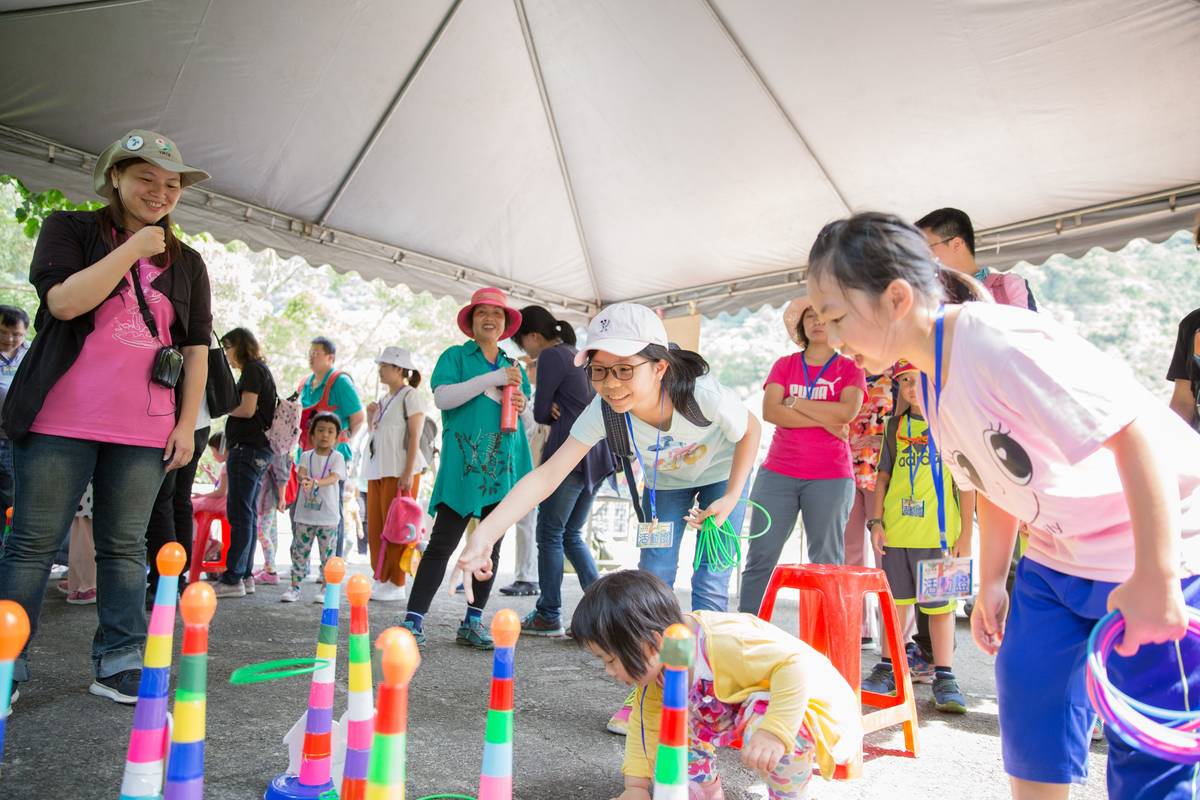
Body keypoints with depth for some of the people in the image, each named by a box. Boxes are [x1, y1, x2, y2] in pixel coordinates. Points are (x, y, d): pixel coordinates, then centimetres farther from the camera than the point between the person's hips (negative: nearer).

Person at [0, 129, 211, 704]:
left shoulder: (186, 263, 14)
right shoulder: (69, 230, 5)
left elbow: (196, 348, 12)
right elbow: (64, 301, -14)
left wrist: (187, 423, 4)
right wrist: (132, 249, -11)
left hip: (144, 432, 3)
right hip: (61, 421, -2)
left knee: (125, 547, 6)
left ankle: (119, 665, 13)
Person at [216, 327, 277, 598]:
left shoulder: (252, 369, -6)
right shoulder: (262, 370, 22)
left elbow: (247, 409, -15)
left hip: (248, 448, -10)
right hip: (258, 449, 10)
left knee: (240, 513, -10)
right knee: (248, 513, 9)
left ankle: (233, 579, -10)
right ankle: (245, 575, 12)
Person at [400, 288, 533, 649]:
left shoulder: (514, 368, 20)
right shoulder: (455, 357, 7)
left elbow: (527, 423, 24)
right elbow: (442, 398, -11)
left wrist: (523, 405, 0)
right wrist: (493, 378, -14)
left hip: (504, 468, 5)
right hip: (463, 466, -5)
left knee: (490, 548, 7)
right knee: (442, 544, -7)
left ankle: (472, 623, 15)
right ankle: (413, 621, -2)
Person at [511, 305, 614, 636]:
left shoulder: (551, 356, -7)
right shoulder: (580, 355, 19)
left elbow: (540, 413, -5)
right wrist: (562, 415, 4)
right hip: (597, 456, 9)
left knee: (550, 534, 2)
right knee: (572, 534, 15)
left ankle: (549, 616, 7)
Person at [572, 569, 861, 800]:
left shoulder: (723, 643, -39)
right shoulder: (655, 666, -11)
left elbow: (796, 663, -44)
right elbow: (645, 722, 0)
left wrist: (774, 732, -50)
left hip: (803, 707, -7)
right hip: (740, 707, 8)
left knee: (762, 720, -37)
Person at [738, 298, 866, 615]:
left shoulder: (850, 368, 7)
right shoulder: (784, 365, 12)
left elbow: (848, 412, -12)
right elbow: (770, 411, -4)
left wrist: (793, 402, -7)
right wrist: (824, 420, -10)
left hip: (830, 477, -2)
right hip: (778, 473, 2)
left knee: (827, 562, 1)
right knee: (760, 557, 1)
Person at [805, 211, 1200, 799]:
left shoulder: (995, 341, -28)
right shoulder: (928, 375, 0)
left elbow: (1134, 428, -30)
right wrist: (990, 582, 12)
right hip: (1058, 556, 8)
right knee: (1029, 709, 10)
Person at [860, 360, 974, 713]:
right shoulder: (895, 426, 11)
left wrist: (966, 533, -5)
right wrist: (876, 521, 5)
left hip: (939, 532, -3)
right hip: (895, 529, 4)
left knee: (941, 604, 3)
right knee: (896, 600, 12)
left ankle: (944, 678, 13)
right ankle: (889, 670, 23)